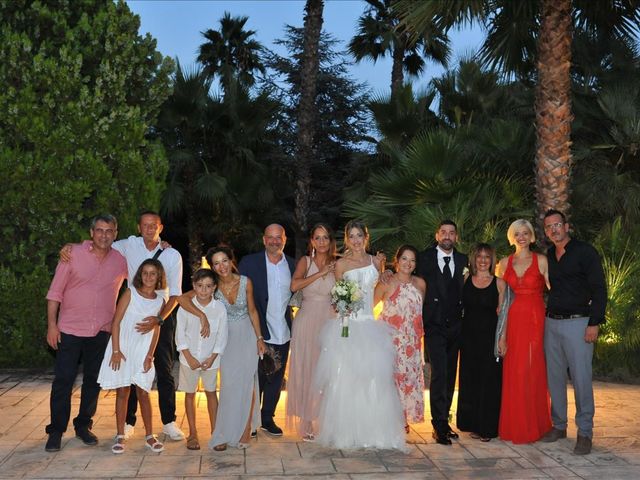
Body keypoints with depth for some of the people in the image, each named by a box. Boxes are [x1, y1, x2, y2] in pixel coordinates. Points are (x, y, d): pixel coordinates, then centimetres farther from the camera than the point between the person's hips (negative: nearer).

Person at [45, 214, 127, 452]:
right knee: (63, 380, 0)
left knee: (93, 380, 11)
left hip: (102, 332, 3)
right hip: (69, 329, -3)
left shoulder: (121, 261, 1)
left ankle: (83, 426, 27)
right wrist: (52, 324, -8)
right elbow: (55, 291, -4)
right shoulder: (73, 254, -6)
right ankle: (56, 430, 14)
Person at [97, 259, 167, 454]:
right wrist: (116, 350, -13)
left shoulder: (160, 302, 3)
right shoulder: (130, 293, -5)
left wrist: (149, 356, -2)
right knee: (122, 392, 3)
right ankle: (120, 436, 11)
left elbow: (156, 331, 5)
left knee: (143, 393, 3)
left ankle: (149, 436, 10)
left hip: (142, 352, 2)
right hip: (122, 348, -2)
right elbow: (116, 322, -7)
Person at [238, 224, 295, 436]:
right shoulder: (249, 262, -5)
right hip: (259, 332, -3)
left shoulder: (292, 265, 5)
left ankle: (267, 418, 29)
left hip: (283, 333, 4)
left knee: (276, 379, 14)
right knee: (256, 378, 7)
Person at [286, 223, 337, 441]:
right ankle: (306, 423, 11)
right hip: (307, 322, -2)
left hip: (329, 323, 2)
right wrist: (320, 273, -14)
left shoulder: (336, 265, 7)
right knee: (305, 370, 1)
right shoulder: (305, 261, 0)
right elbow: (294, 285, -17)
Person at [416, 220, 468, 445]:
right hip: (434, 325, -4)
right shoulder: (424, 258, -1)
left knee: (450, 375, 11)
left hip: (455, 325, 4)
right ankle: (439, 425, -6)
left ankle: (444, 420, 22)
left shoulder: (463, 260, 8)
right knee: (439, 373, -12)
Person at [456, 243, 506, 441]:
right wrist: (459, 335, -4)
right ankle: (473, 423, 23)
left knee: (489, 380, 3)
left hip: (490, 336, -2)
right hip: (469, 336, 2)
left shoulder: (499, 283, 0)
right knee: (469, 380, 9)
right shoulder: (465, 281, 6)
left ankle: (488, 426, 16)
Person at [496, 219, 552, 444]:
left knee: (533, 371, 2)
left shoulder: (541, 261, 1)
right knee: (513, 372, 4)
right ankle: (514, 426, 15)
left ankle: (534, 425, 15)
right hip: (512, 321, 2)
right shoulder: (504, 263, 8)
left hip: (535, 321, -2)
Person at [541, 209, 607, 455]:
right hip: (551, 323, 5)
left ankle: (585, 432, 6)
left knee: (581, 378, -5)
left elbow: (599, 289, -7)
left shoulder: (585, 251, -4)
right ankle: (558, 425, 21)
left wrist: (594, 323, -13)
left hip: (577, 323, -5)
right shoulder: (547, 256, 12)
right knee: (554, 377, 9)